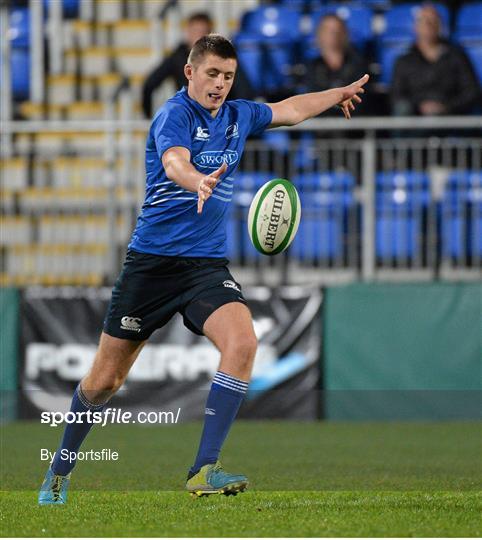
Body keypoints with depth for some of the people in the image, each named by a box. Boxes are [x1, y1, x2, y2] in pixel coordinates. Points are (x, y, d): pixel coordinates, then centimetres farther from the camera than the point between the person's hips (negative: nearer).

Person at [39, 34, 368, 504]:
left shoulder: (238, 116, 9)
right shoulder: (174, 114, -12)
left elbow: (289, 109, 30)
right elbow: (174, 163, -34)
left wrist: (339, 94, 41)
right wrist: (198, 181, -55)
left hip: (206, 263, 4)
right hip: (151, 261, -4)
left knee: (242, 342, -25)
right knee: (104, 380, 3)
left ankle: (204, 471, -24)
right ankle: (61, 468, 29)